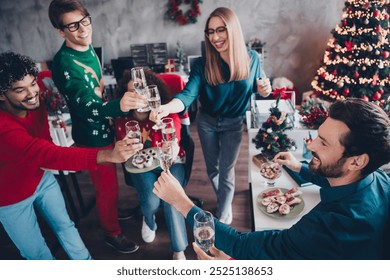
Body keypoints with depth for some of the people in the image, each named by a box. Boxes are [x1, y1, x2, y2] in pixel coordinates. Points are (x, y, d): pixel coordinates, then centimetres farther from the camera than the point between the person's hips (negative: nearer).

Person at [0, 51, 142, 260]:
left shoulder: (36, 105, -16)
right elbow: (48, 154, -54)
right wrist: (107, 155, -66)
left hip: (41, 178, 5)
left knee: (65, 225, 15)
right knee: (36, 252, 10)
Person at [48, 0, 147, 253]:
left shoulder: (88, 47, 1)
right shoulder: (65, 63, -27)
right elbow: (87, 105, -40)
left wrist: (120, 103, 21)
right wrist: (118, 106, -59)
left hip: (105, 128, 8)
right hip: (92, 137, -8)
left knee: (109, 183, 25)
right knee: (108, 187, 8)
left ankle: (111, 212, 49)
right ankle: (112, 233, 31)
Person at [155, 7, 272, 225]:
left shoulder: (252, 59, -15)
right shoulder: (202, 64, -20)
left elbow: (259, 86, 2)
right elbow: (188, 94, -31)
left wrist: (265, 89, -23)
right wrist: (167, 107, -52)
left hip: (233, 124, -1)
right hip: (207, 122, 1)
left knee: (226, 171, 6)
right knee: (212, 168, 18)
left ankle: (223, 218, 26)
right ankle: (225, 204, 48)